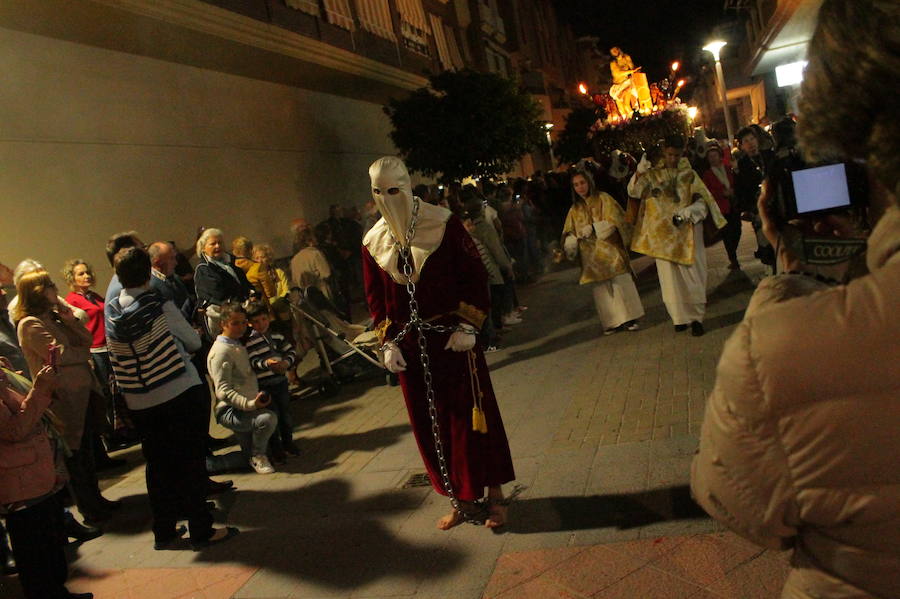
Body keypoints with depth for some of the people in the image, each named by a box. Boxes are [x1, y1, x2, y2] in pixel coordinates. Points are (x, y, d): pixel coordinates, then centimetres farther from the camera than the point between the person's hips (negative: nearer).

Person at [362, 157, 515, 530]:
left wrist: (467, 326, -13)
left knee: (470, 415, 3)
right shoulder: (373, 243, 3)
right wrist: (387, 342, 1)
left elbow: (475, 275, -7)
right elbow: (376, 299, 9)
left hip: (452, 340, -4)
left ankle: (494, 496, 19)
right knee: (430, 424, 9)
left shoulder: (442, 224, -8)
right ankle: (461, 499, 25)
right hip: (409, 346, 4)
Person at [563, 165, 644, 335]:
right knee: (602, 288, 4)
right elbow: (570, 233, 6)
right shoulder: (575, 209, 12)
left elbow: (612, 222, -11)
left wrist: (593, 229, -25)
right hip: (591, 256, 3)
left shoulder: (604, 199, 0)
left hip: (610, 250, -3)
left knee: (621, 283, -3)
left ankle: (629, 318, 7)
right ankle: (613, 321, 12)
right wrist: (571, 242, -17)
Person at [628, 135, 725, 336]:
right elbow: (633, 192, -3)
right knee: (670, 278, 3)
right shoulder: (653, 174, 7)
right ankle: (680, 317, 13)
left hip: (687, 232, -1)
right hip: (662, 234, 1)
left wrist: (689, 211, -19)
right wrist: (639, 173, -22)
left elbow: (702, 200, 2)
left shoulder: (689, 175, 4)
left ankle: (696, 317, 7)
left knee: (692, 275, 0)